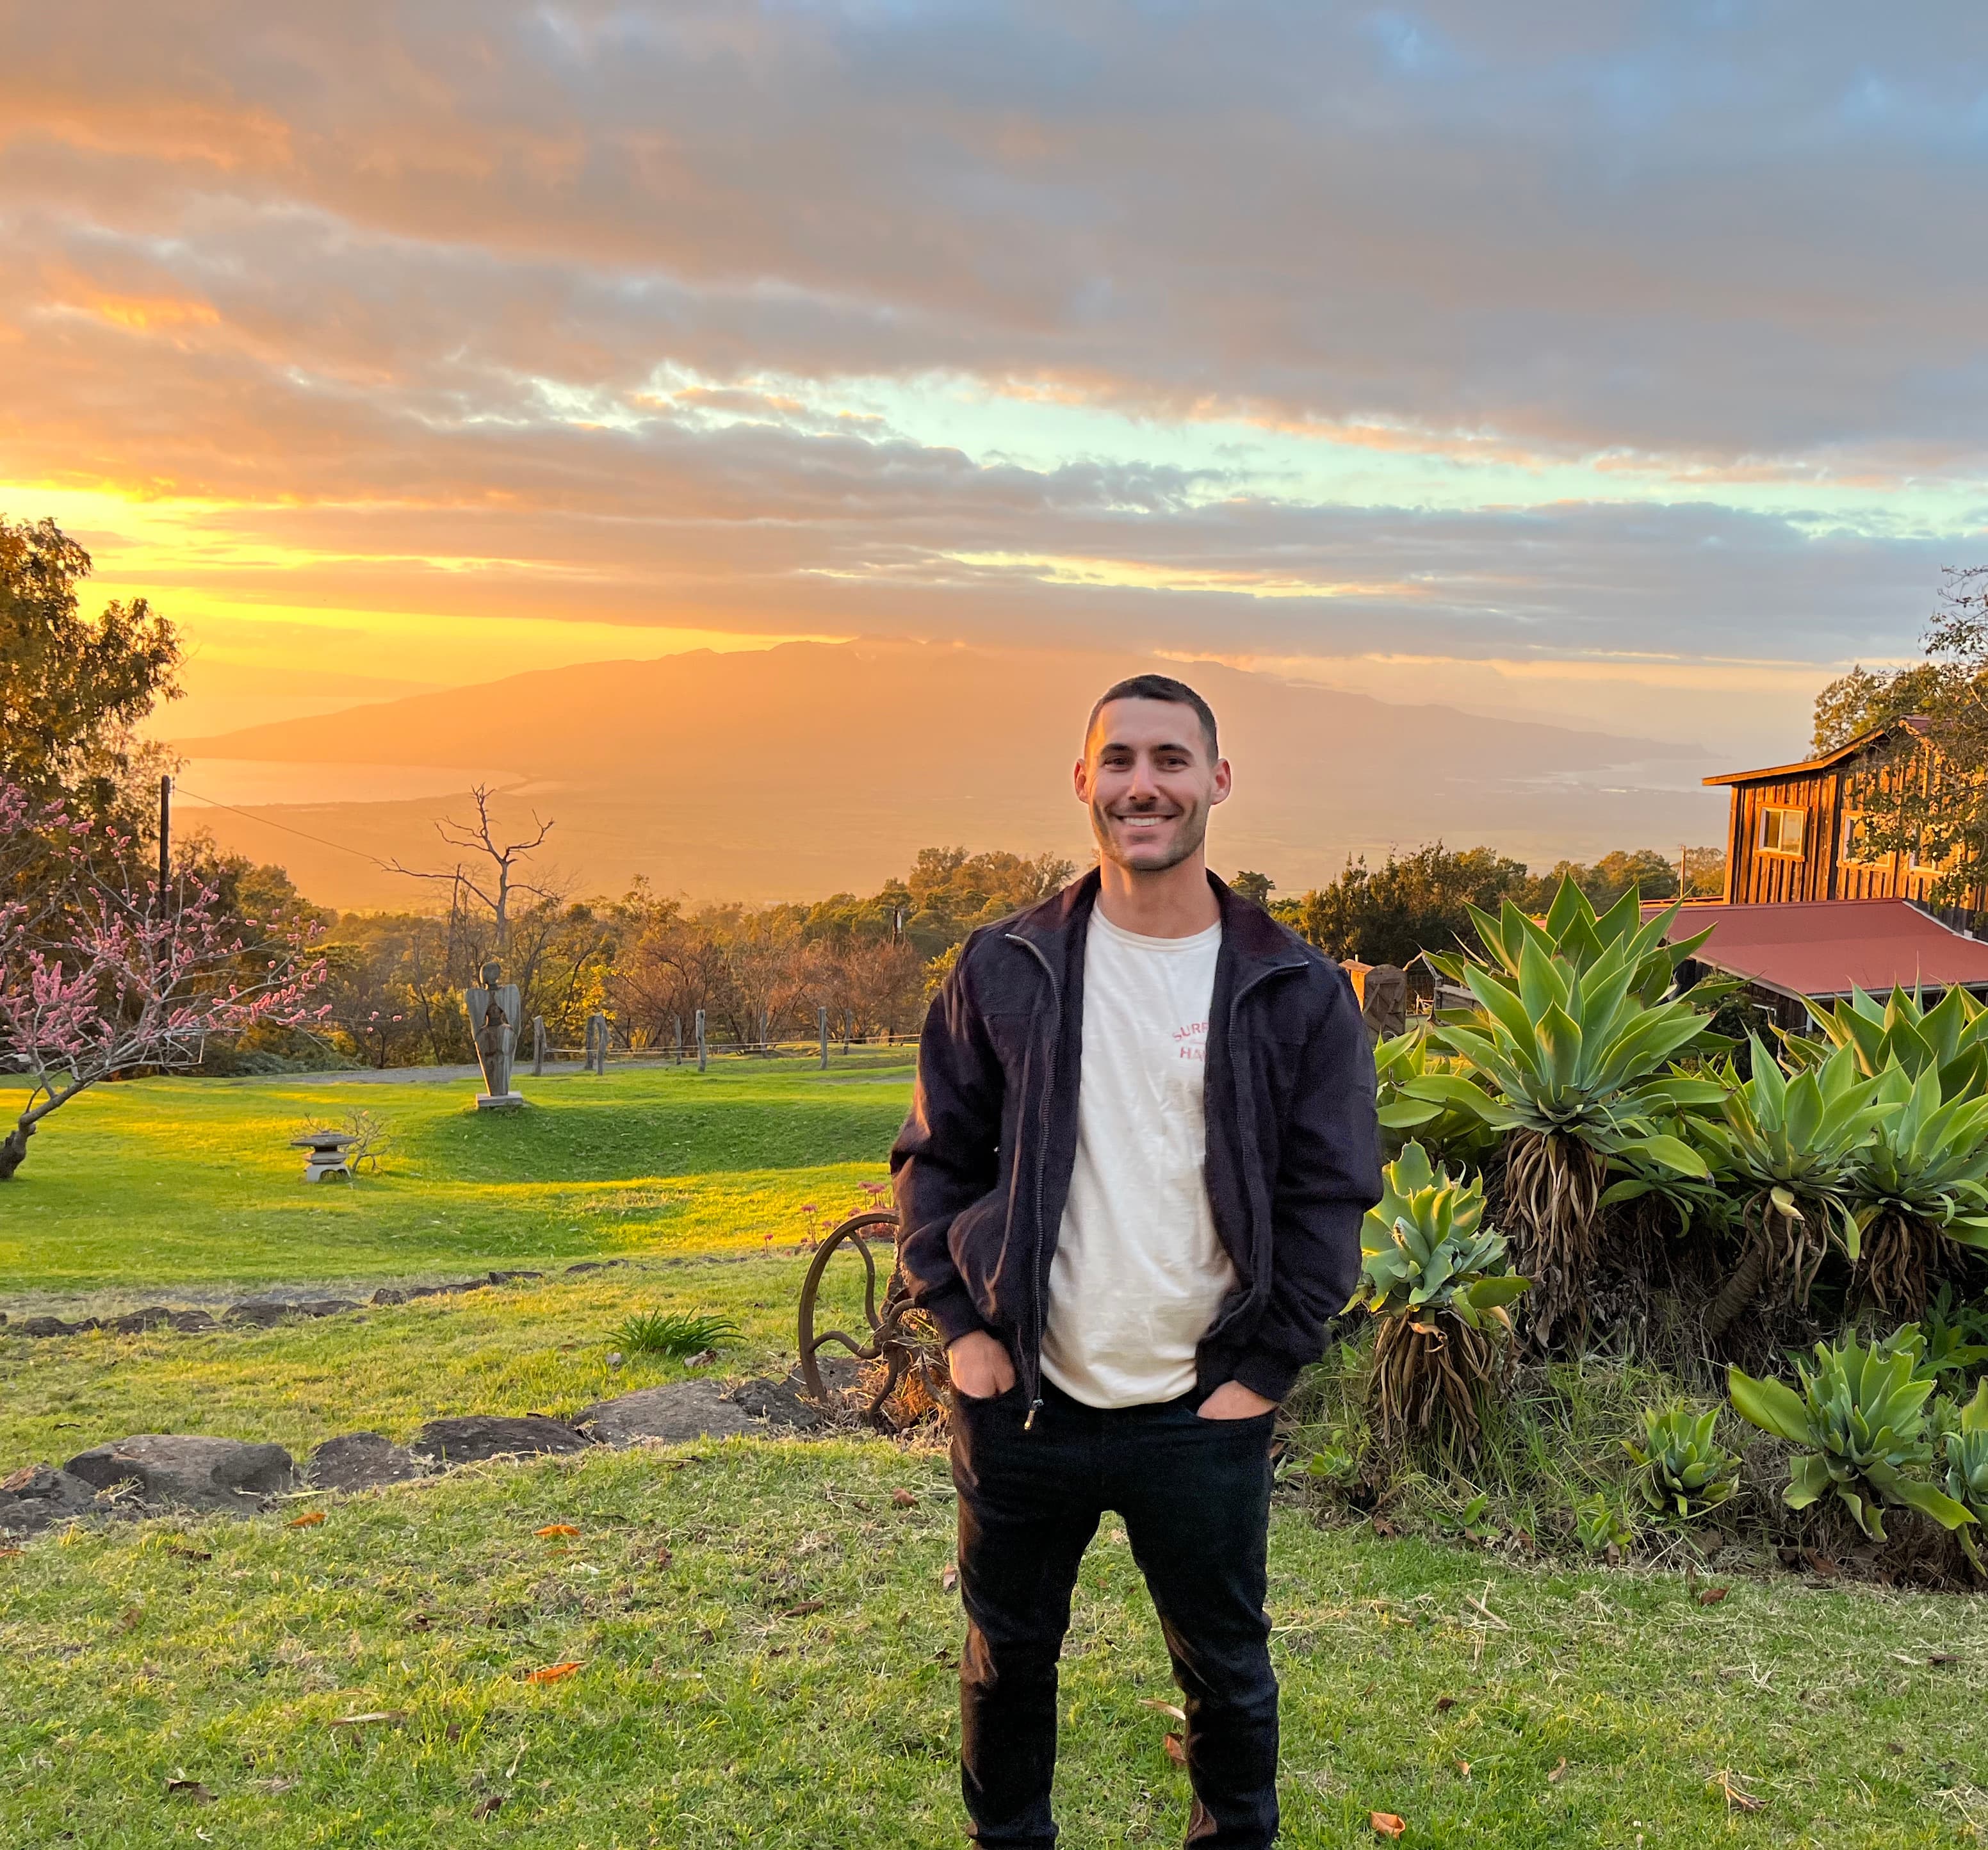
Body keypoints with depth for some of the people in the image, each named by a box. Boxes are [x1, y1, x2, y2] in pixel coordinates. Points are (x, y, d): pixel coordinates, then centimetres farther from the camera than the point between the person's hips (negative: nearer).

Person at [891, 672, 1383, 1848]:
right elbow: (935, 1157, 5)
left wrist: (1263, 1371, -6)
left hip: (1204, 1415, -1)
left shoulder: (1297, 991, -5)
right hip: (1021, 1402, 1)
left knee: (1227, 1673, 17)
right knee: (1007, 1659, 19)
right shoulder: (1005, 969, -1)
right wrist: (961, 1324, -3)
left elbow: (1330, 1194, -2)